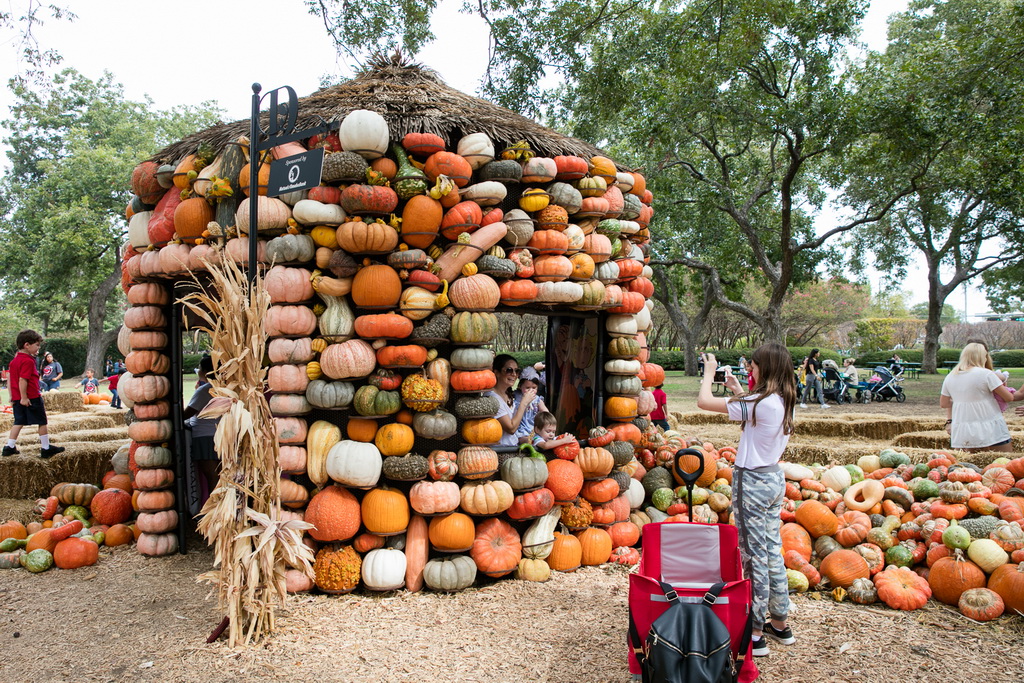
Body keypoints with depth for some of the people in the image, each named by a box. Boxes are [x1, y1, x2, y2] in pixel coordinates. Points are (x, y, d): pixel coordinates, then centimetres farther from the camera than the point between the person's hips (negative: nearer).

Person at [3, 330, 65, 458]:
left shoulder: (14, 360, 12)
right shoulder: (28, 361, -17)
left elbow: (10, 378, 15)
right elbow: (22, 380, -23)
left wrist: (12, 395, 19)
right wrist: (24, 397, -22)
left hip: (18, 398, 9)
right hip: (31, 398, -9)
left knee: (18, 422, 13)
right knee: (42, 422, 1)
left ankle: (10, 447, 11)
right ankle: (46, 448, 7)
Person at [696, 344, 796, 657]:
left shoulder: (760, 404, -23)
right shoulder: (784, 402, 2)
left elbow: (704, 401, -22)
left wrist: (709, 372, -6)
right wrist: (738, 391, 14)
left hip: (753, 483, -9)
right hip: (775, 479, 9)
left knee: (754, 555, 0)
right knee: (773, 552, 18)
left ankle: (755, 634, 10)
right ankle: (780, 623, 30)